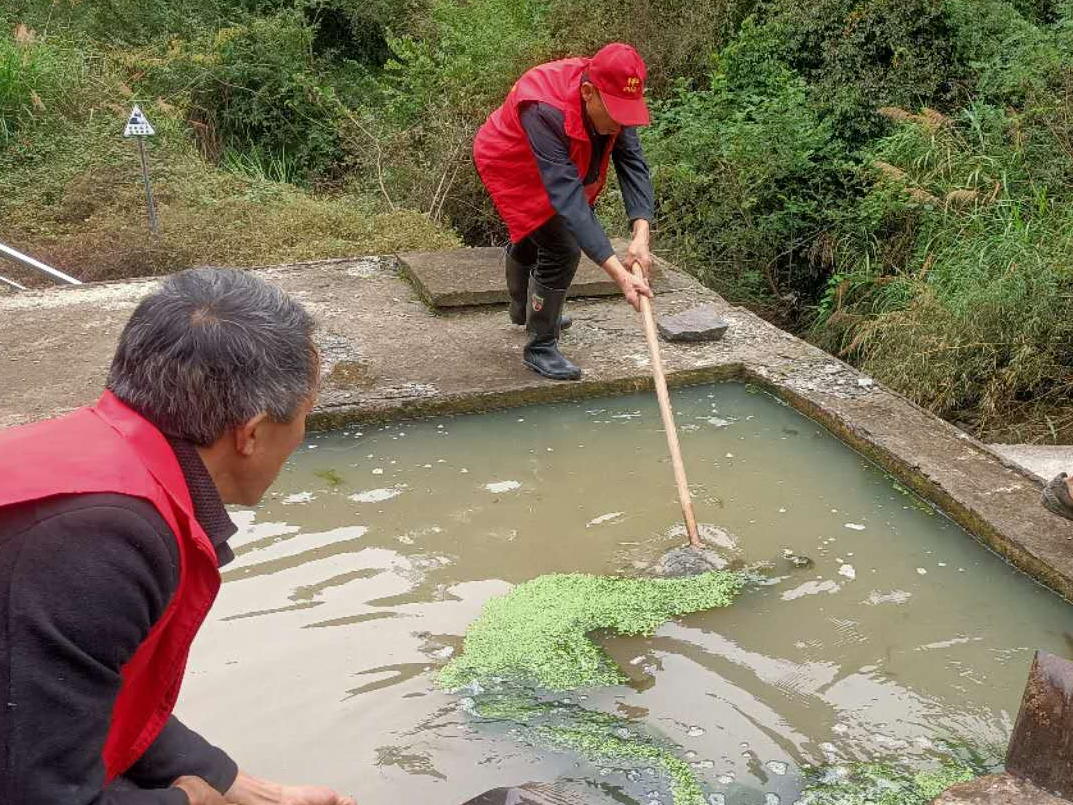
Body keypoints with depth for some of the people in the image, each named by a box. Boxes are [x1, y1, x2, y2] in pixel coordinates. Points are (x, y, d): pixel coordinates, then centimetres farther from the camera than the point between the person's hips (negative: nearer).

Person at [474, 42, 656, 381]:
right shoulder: (546, 111, -45)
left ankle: (524, 309, 54)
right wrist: (619, 273, -55)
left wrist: (641, 234, -45)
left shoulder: (613, 100, -25)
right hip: (509, 165, -7)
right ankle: (540, 348, 0)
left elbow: (633, 164, -28)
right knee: (562, 250, -17)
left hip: (550, 165, 7)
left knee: (530, 236, 27)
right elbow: (568, 198, -50)